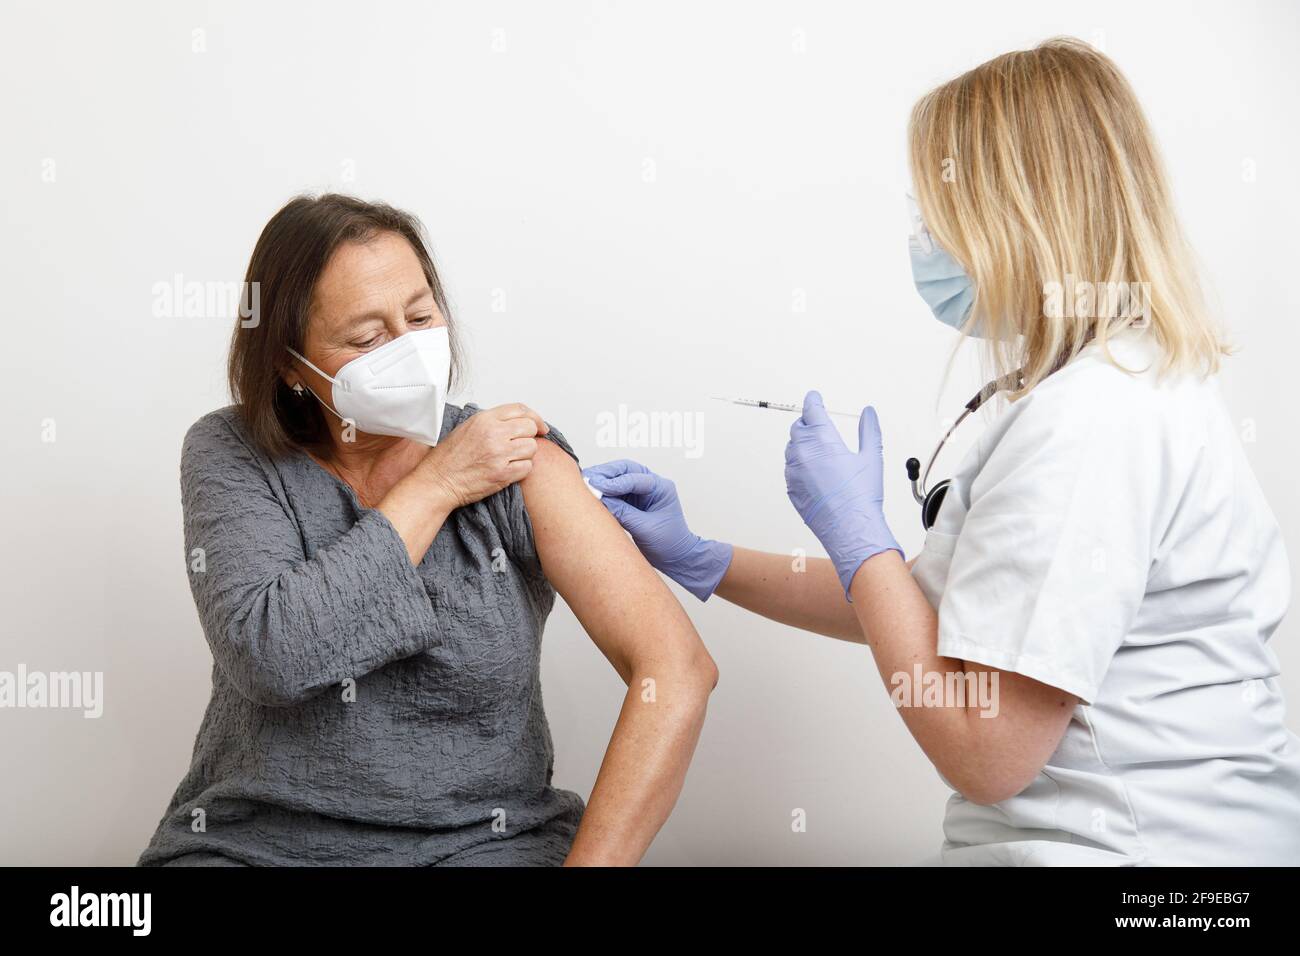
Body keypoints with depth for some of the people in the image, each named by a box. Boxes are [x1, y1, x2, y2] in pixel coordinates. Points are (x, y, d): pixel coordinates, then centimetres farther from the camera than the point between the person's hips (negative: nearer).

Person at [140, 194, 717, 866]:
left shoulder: (517, 463, -5)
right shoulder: (229, 455, -2)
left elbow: (679, 671, -14)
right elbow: (268, 654, -20)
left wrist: (590, 861, -23)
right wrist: (433, 488, -14)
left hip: (483, 839, 0)